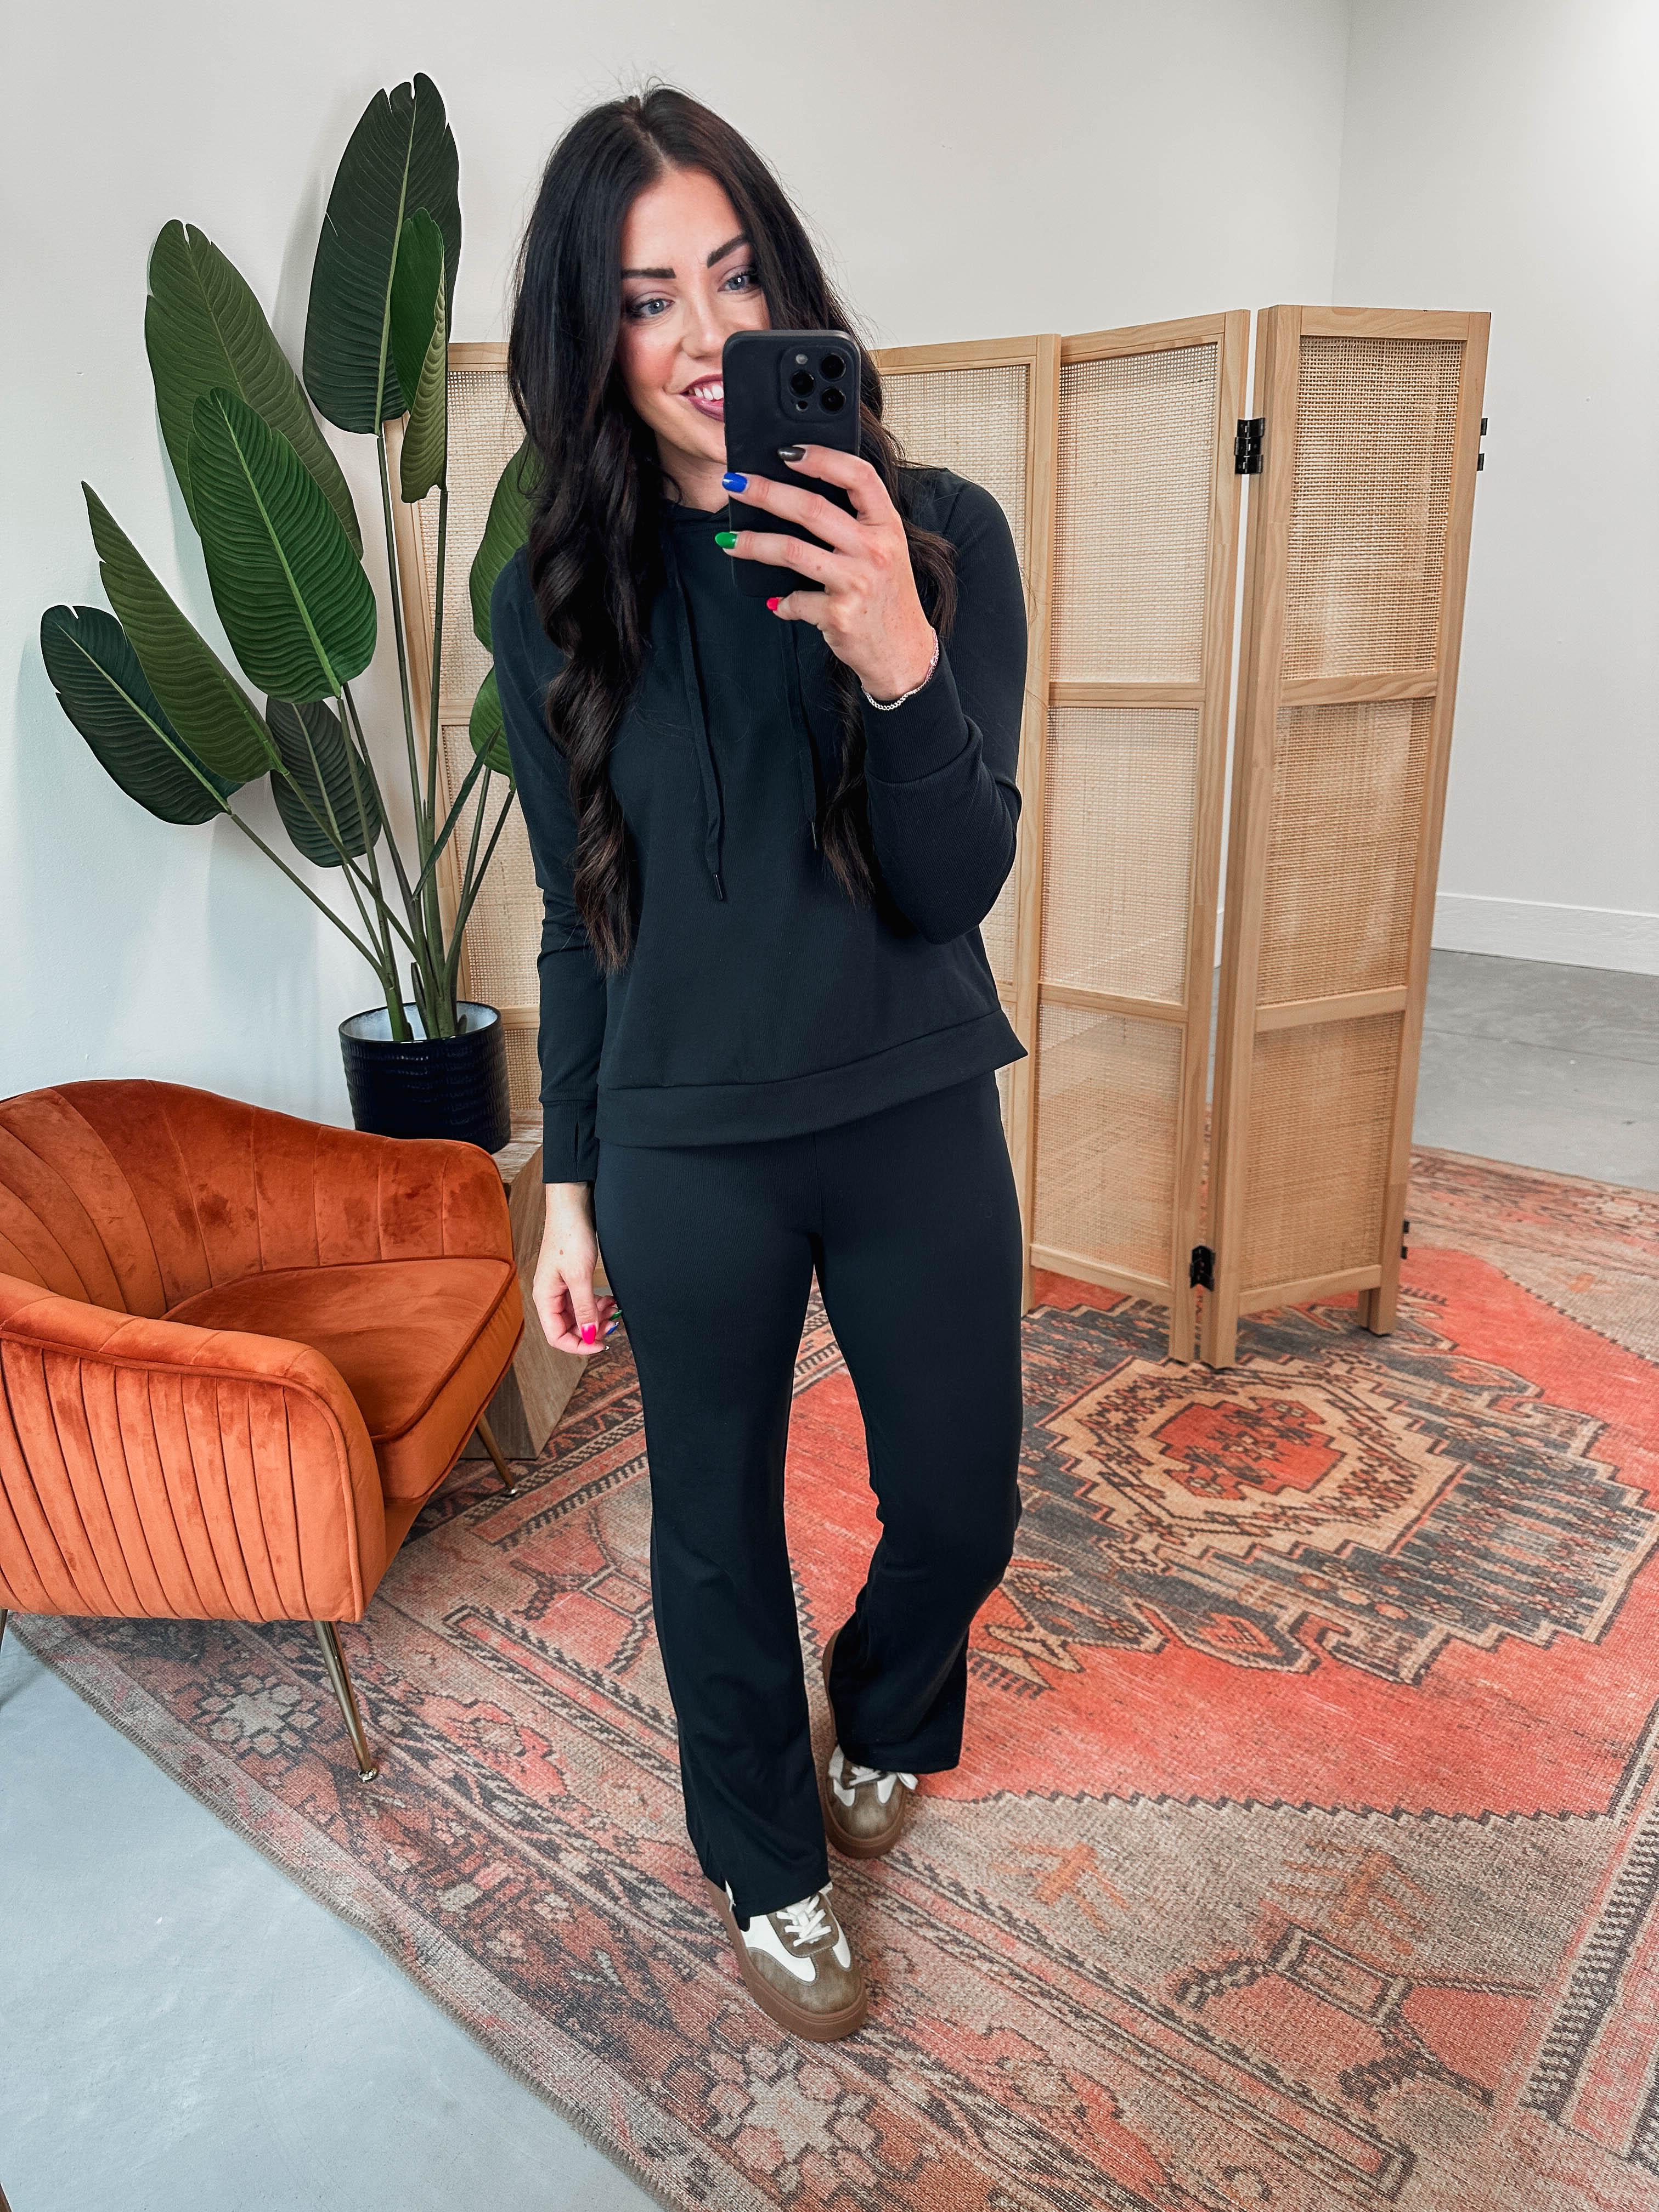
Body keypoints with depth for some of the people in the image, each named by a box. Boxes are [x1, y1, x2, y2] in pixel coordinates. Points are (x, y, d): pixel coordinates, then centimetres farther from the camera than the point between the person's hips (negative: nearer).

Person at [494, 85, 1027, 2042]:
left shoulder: (939, 535, -8)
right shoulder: (557, 603, -4)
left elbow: (957, 886, -13)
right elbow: (583, 922, 3)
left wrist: (898, 665, -31)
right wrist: (567, 1188, 6)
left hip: (919, 1127, 1)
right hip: (686, 1153, 0)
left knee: (959, 1509, 15)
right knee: (717, 1529, 15)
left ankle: (882, 1718, 53)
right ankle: (763, 1864, 45)